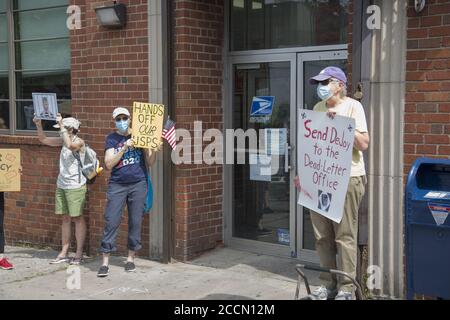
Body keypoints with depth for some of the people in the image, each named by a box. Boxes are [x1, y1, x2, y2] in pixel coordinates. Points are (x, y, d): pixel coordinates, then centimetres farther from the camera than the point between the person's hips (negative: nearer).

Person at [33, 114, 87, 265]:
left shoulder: (79, 141, -11)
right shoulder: (63, 140, 10)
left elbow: (70, 145, -33)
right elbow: (44, 140, 17)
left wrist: (61, 125, -28)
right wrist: (38, 125, 2)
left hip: (75, 186, -7)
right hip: (61, 185, 7)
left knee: (77, 218, 0)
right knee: (65, 218, 11)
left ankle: (79, 253, 7)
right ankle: (64, 253, 16)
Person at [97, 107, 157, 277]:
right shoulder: (112, 139, 4)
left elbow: (150, 163, 8)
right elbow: (109, 164, -7)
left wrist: (154, 149, -10)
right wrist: (124, 148, -16)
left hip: (138, 184, 1)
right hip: (117, 185, -1)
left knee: (135, 222, 5)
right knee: (111, 221, -5)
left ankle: (131, 258, 18)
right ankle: (105, 262, -1)